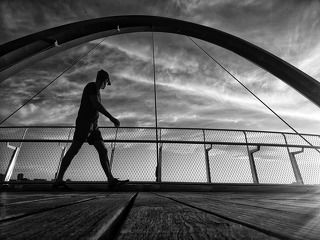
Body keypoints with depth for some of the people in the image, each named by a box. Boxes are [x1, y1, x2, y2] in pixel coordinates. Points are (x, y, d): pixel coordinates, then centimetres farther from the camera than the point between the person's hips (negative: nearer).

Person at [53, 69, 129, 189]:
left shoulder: (96, 91, 25)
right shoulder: (92, 86, -3)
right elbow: (97, 104, -17)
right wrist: (112, 118, -22)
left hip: (93, 126, 9)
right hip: (84, 123, -9)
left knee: (103, 151, -3)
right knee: (73, 150, -8)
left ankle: (111, 179, -8)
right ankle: (59, 179, 1)